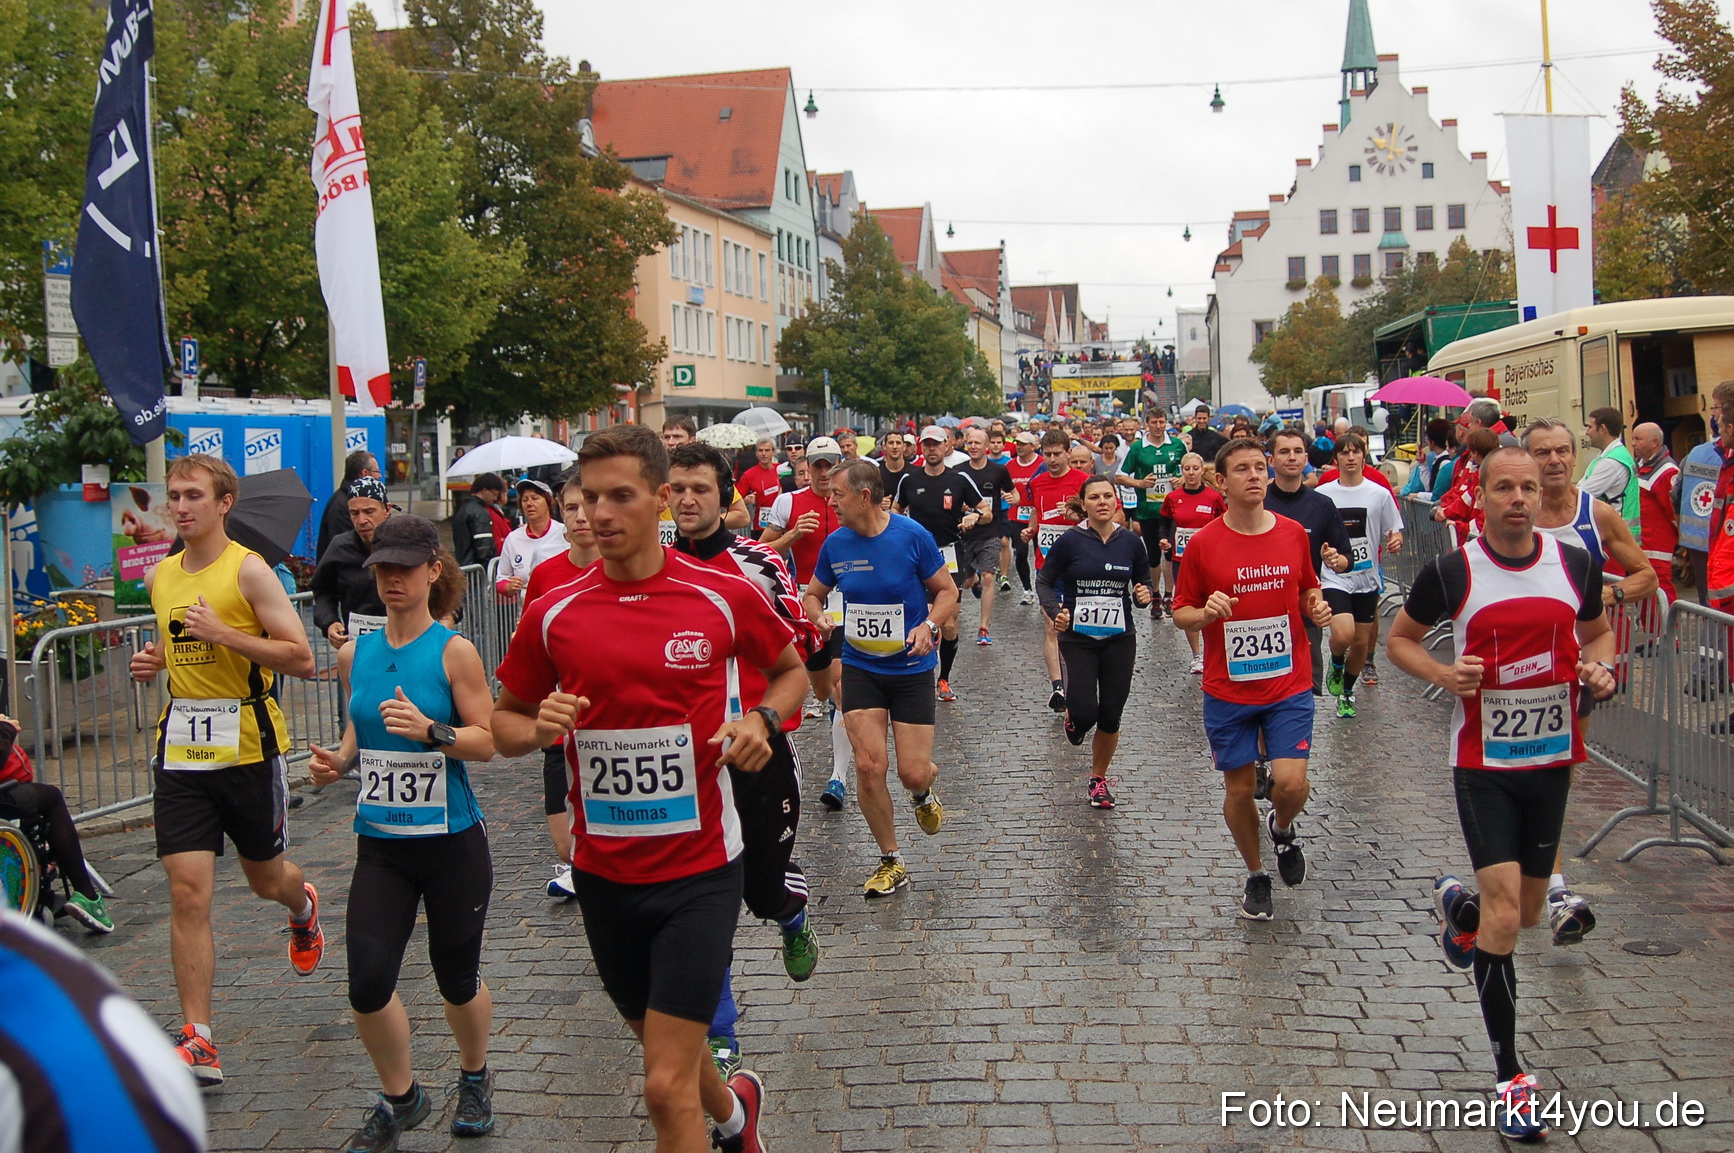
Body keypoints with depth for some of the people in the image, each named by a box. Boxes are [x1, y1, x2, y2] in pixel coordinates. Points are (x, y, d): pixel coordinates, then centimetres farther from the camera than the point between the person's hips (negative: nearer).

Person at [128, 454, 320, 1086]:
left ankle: (303, 908, 53)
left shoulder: (248, 570, -10)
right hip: (180, 750, 4)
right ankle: (198, 1043, -3)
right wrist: (154, 661, 4)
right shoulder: (161, 575, 9)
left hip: (248, 746, -4)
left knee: (266, 878, 15)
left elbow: (302, 659, -14)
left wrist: (224, 634, -22)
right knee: (187, 892, -6)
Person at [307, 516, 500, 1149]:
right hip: (380, 843, 3)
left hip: (452, 842, -3)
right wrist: (337, 761, -2)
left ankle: (475, 1078, 39)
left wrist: (432, 730, -25)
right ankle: (400, 1098, 19)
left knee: (457, 977, 10)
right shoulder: (355, 654, 5)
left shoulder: (453, 651, -9)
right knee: (368, 983, -7)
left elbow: (487, 740, -9)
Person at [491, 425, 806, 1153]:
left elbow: (789, 670, 11)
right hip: (604, 873, 4)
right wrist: (540, 728, -13)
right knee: (666, 1050, 23)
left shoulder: (725, 596, -7)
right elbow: (504, 724, 10)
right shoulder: (552, 615, -3)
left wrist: (762, 720, -9)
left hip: (700, 870, -3)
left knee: (667, 1088, -10)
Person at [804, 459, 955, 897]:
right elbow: (813, 594, 12)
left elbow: (947, 590, -3)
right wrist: (820, 618, -11)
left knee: (914, 774, -4)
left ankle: (923, 795, 37)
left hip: (911, 668, -2)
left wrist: (928, 626, -21)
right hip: (860, 667, 2)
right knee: (869, 767, -7)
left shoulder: (912, 536, -13)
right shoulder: (836, 544, -3)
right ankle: (891, 862, 13)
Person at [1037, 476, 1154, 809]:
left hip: (1120, 640, 2)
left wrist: (1144, 595, -10)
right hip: (1077, 638, -2)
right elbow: (1044, 581, -2)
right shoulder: (1070, 541, -8)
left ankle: (1099, 778, 26)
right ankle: (1074, 716, 28)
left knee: (1110, 717, 5)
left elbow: (1144, 582, 13)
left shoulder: (1131, 542, 1)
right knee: (1085, 713, -11)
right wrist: (1055, 612, -18)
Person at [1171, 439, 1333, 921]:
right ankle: (1256, 874, 32)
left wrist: (1317, 608, -5)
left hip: (1288, 686, 1)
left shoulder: (1294, 534, 1)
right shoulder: (1202, 543, -6)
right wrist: (1206, 613, -21)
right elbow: (1181, 612, 0)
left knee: (1290, 782, -12)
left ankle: (1283, 828, 24)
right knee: (1239, 788, 7)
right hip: (1228, 690, -1)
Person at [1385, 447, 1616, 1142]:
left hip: (1552, 758, 4)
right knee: (1503, 913, -12)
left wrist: (1600, 670, -7)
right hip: (1483, 762, -4)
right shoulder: (1451, 573, -9)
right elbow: (1399, 639, 3)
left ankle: (1456, 906, 52)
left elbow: (1597, 633, 15)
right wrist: (1443, 674, -16)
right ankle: (1509, 1076, 1)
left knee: (1524, 913, 15)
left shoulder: (1577, 564, -1)